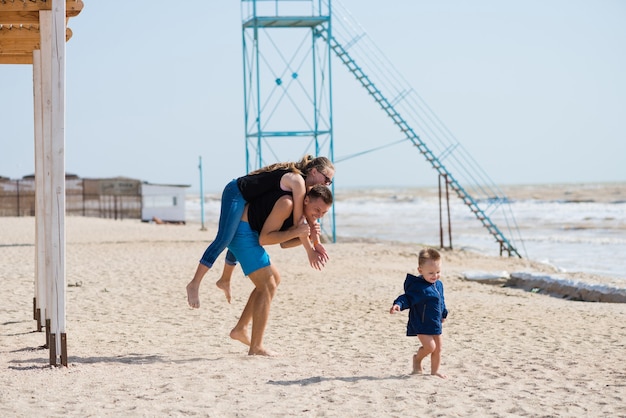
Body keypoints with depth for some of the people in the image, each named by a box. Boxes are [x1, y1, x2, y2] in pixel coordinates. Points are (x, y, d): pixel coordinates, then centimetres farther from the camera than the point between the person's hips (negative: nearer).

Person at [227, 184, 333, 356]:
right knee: (267, 286, -11)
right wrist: (296, 232, -26)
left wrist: (308, 236, -2)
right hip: (242, 231, -11)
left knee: (273, 279, 21)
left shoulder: (299, 211, 9)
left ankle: (240, 329, 25)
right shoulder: (287, 204, -22)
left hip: (247, 232, 11)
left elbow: (284, 243, 14)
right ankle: (256, 347, -10)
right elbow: (264, 239, -22)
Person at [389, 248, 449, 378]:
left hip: (435, 323, 8)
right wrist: (398, 304, -41)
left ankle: (434, 370, 30)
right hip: (421, 324, -8)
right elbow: (407, 298, -22)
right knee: (429, 346, -15)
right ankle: (417, 359, 16)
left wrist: (443, 314, 33)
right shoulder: (417, 286, -20)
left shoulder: (439, 284, 5)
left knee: (438, 348, 12)